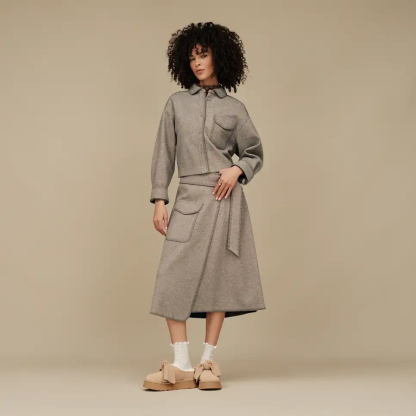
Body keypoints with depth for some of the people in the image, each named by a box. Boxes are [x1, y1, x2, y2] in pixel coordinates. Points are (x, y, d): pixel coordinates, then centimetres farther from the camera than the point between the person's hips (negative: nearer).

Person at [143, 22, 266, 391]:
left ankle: (208, 362, 10)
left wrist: (237, 170, -7)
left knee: (218, 277, 1)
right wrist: (159, 200, 1)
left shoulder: (234, 108, 8)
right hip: (189, 199, 1)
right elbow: (164, 154, 9)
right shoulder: (176, 104, 10)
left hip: (226, 200, -1)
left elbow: (254, 154, 14)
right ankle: (182, 365, -5)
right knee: (174, 278, -9)